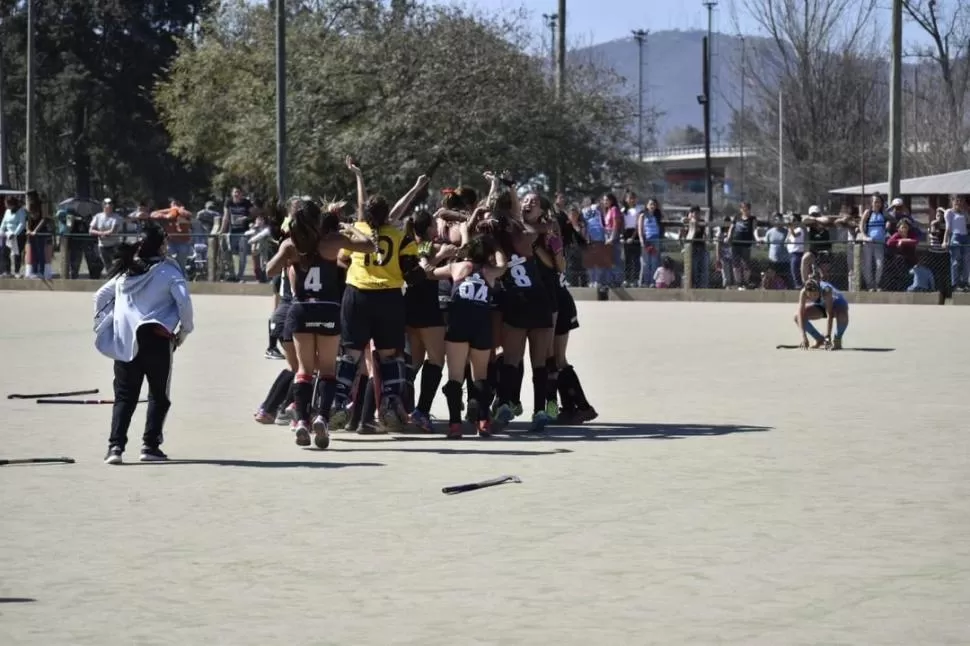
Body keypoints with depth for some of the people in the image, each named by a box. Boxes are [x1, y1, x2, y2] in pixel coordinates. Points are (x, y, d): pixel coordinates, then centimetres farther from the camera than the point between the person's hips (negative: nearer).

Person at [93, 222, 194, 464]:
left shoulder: (126, 271, 13)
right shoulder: (168, 271, -4)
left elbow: (101, 297, 18)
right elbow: (183, 300, -13)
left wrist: (102, 326, 23)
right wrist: (184, 330, 0)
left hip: (124, 341, 4)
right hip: (156, 338, -4)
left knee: (124, 396, 7)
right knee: (158, 395, 9)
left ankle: (115, 446, -5)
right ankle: (150, 446, 4)